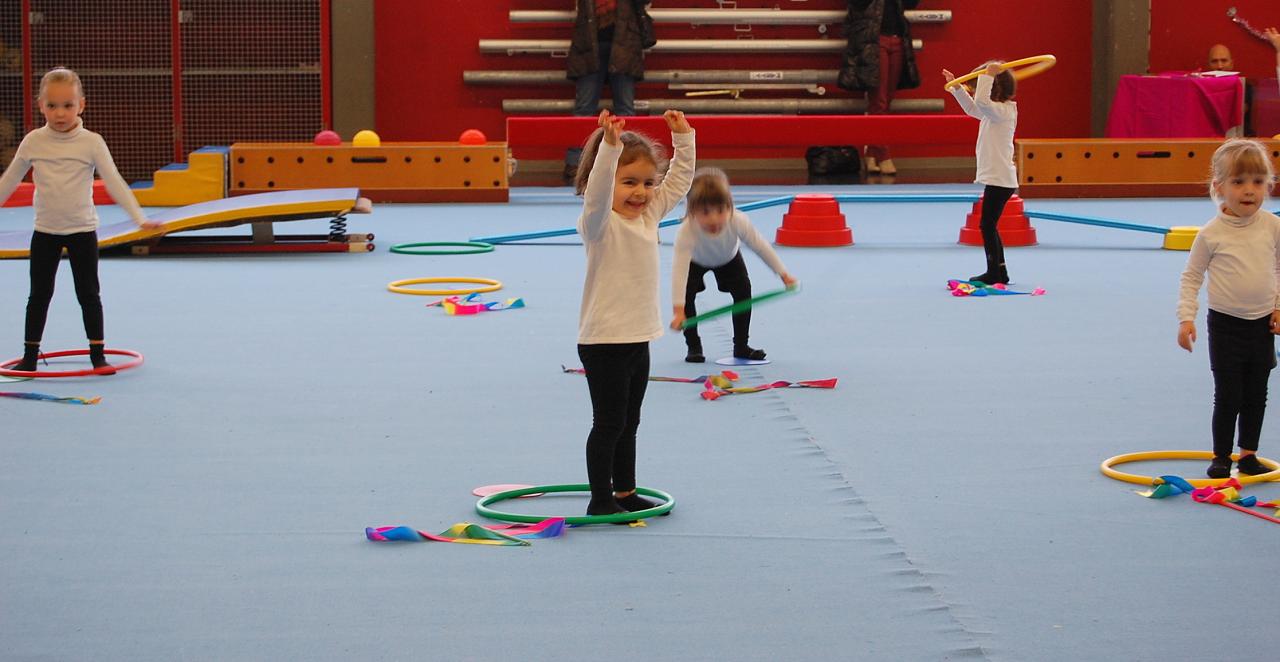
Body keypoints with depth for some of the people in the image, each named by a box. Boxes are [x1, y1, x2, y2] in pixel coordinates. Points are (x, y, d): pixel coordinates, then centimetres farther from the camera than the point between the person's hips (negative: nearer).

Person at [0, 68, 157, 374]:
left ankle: (98, 353, 11)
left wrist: (140, 218, -18)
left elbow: (114, 182, -10)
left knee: (88, 293, 2)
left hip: (82, 230, -2)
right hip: (45, 231, 2)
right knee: (39, 294, 7)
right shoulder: (33, 142, -3)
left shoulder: (91, 143, -9)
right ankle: (30, 355, 15)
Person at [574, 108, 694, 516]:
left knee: (628, 422, 17)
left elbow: (679, 180, 16)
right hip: (603, 341, -8)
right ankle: (601, 499, 6)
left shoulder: (649, 215, 7)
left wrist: (682, 137, 8)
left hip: (638, 338, 8)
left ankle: (625, 492, 27)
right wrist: (610, 145, -47)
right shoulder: (600, 222, -15)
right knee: (609, 423, -2)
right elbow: (597, 192, -36)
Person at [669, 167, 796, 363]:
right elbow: (680, 268, -53)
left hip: (728, 258, 2)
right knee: (686, 294, -18)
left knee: (743, 290, -9)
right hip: (696, 260, -2)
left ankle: (741, 346, 6)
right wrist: (678, 311, -59)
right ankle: (693, 347, -1)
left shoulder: (738, 221, -40)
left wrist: (783, 274, -20)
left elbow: (761, 247, -25)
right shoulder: (687, 231, -48)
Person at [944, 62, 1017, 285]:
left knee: (987, 225, -6)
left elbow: (981, 101, -34)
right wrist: (957, 86, 25)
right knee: (989, 226, 15)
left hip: (1000, 179, -10)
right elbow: (972, 107, 29)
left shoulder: (1003, 111, -15)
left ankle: (994, 273, -1)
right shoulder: (994, 111, 14)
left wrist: (988, 74, -28)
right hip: (996, 177, 10)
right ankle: (1000, 272, 20)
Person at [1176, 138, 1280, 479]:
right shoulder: (1212, 233, -11)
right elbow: (1191, 276, -3)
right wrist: (1186, 318, -10)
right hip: (1226, 324, -3)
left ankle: (1248, 453, 24)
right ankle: (1221, 457, 13)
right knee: (1227, 396, -1)